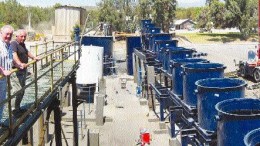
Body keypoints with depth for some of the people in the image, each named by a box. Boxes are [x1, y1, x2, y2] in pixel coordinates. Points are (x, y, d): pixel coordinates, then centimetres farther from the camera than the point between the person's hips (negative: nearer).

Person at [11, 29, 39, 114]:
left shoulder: (22, 44, 12)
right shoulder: (14, 44, -19)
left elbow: (26, 52, 31)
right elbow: (14, 55, -36)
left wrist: (33, 57, 24)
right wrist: (20, 64, -51)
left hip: (24, 69, 10)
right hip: (19, 69, -10)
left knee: (22, 88, 15)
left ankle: (18, 107, 25)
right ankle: (16, 109, -3)